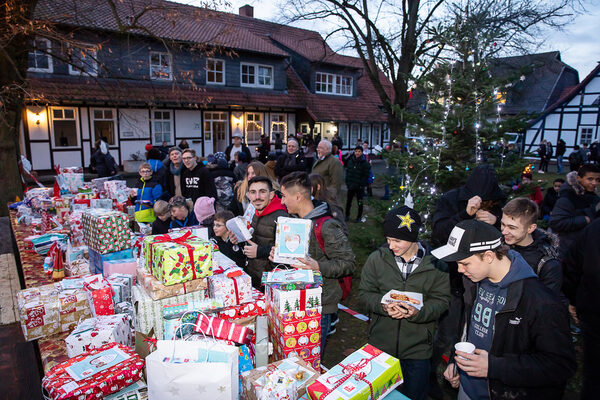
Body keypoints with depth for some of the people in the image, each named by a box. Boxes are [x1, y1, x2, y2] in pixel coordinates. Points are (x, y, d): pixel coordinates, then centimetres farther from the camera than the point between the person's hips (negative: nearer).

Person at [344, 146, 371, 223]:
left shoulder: (364, 163, -7)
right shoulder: (350, 161, 5)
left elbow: (366, 176, -8)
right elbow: (347, 172, 11)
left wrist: (361, 184, -15)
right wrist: (347, 182, 2)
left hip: (359, 187, -4)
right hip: (351, 186, 4)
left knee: (360, 202, 8)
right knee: (348, 201, 12)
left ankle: (359, 217, 21)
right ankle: (347, 215, 26)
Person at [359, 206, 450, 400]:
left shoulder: (435, 263, -10)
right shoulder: (377, 258, -8)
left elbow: (442, 300, -7)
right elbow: (365, 292, -2)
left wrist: (418, 312, -26)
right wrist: (383, 305, -22)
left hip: (418, 348, -1)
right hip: (381, 344, 1)